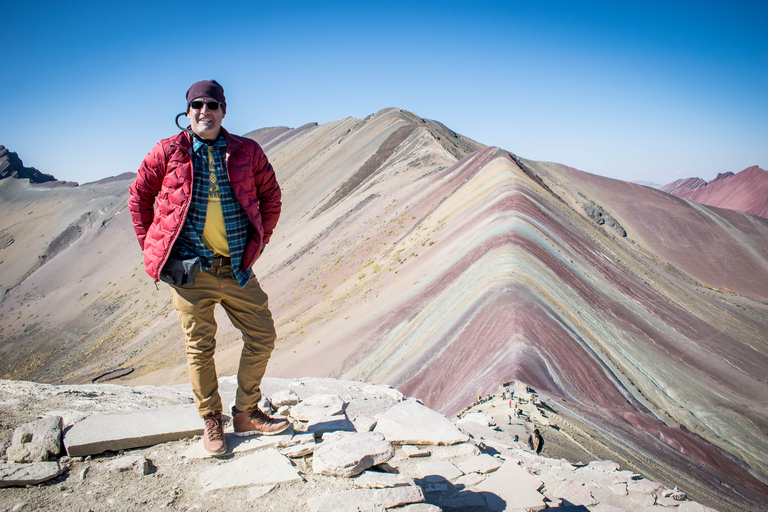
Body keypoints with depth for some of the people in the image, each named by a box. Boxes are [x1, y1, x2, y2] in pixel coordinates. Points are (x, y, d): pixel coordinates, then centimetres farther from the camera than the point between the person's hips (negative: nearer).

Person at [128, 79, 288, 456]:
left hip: (237, 269, 2)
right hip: (190, 271, -2)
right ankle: (211, 422, 25)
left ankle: (246, 414, 23)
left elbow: (270, 195, 14)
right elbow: (139, 196, 10)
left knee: (263, 338, 4)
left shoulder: (247, 152, 3)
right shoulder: (167, 152, 0)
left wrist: (259, 243, 8)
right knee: (200, 348, 7)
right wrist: (152, 248, 6)